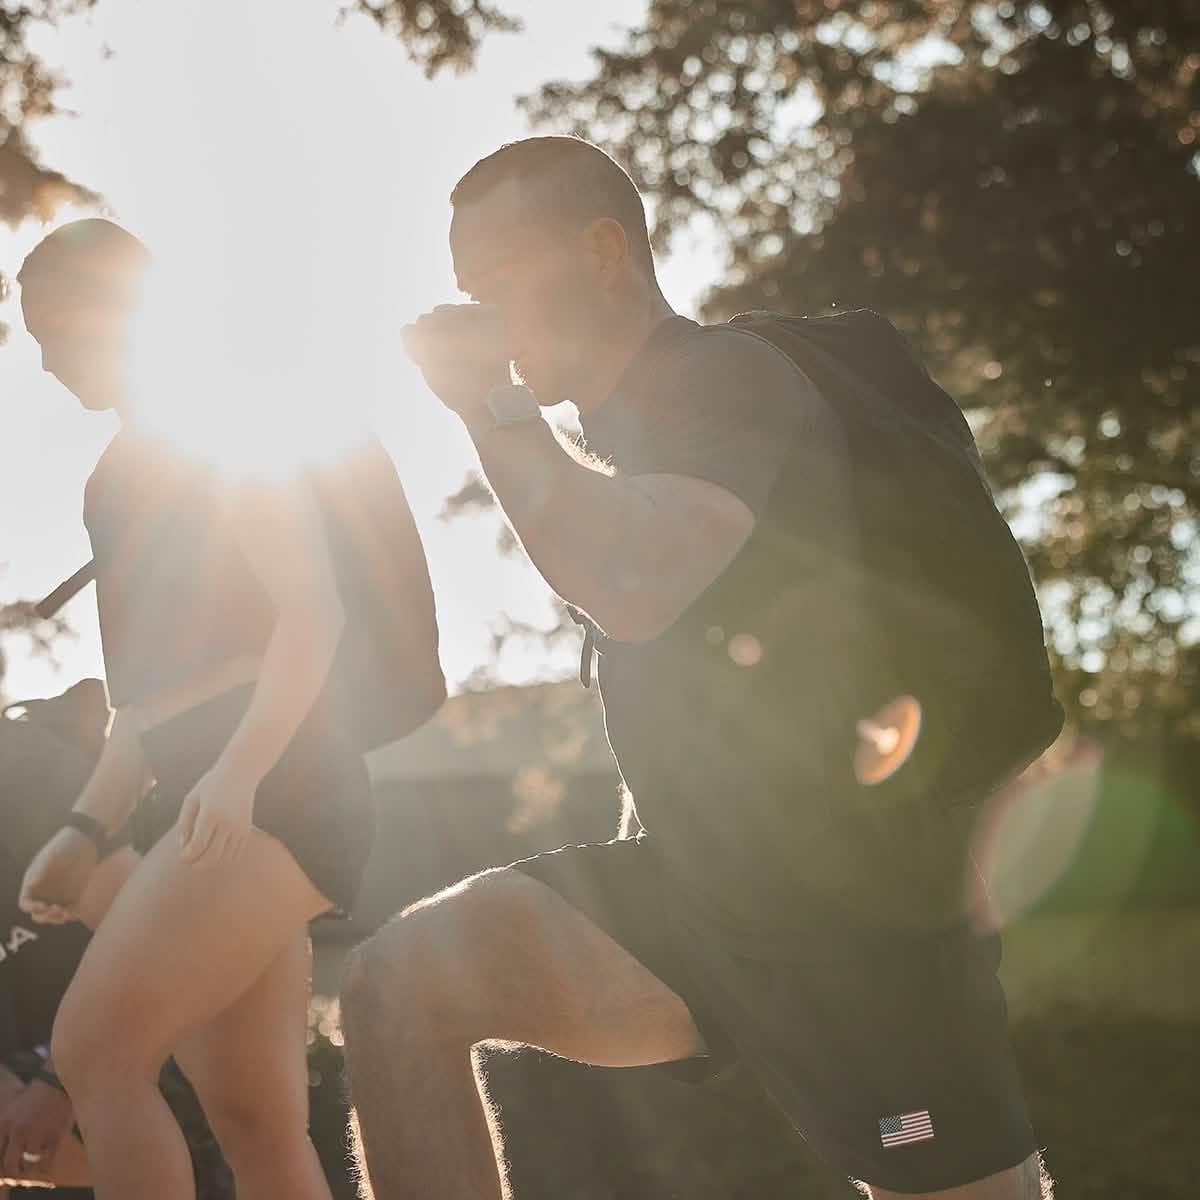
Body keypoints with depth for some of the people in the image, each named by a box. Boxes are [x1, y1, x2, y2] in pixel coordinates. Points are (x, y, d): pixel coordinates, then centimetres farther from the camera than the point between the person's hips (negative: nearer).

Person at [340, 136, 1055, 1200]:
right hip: (696, 884, 8)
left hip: (861, 901, -8)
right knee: (399, 983, -11)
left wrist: (493, 405, -19)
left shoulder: (728, 379, -13)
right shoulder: (622, 429, 15)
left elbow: (634, 588, -31)